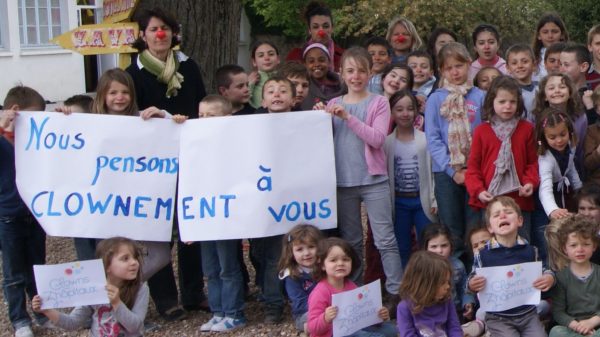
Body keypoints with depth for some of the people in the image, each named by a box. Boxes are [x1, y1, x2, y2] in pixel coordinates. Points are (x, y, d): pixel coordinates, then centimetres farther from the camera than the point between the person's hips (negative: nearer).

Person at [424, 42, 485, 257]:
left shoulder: (479, 97, 4)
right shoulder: (435, 99, 1)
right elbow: (432, 139, -3)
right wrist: (454, 170, -9)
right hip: (446, 172, -1)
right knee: (451, 232, 5)